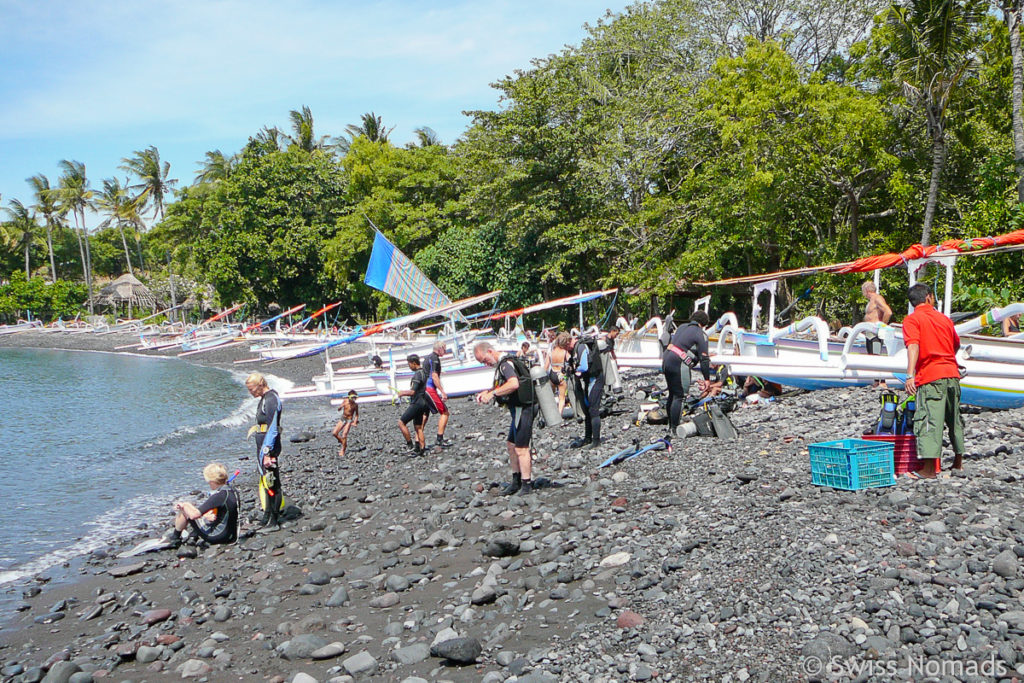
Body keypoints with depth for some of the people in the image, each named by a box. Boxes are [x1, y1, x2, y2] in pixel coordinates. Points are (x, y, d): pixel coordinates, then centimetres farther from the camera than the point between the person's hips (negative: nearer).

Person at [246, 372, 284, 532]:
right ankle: (267, 517, 26)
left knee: (271, 482, -6)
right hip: (262, 446, 11)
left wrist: (267, 452, -24)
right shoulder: (265, 398, 15)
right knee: (265, 481, 16)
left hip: (269, 447, -11)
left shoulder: (271, 400, -17)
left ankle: (273, 522, -2)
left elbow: (272, 429, -21)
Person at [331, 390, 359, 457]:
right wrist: (342, 406, -23)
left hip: (349, 420, -4)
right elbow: (339, 410, -2)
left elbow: (356, 414, 1)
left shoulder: (355, 405, -9)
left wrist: (355, 422, -11)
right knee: (334, 433, -2)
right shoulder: (345, 401, -3)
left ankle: (342, 451, -3)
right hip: (342, 419, 4)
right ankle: (343, 442, 22)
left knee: (344, 435, -16)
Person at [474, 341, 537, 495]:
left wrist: (492, 393, -27)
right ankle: (516, 480, 27)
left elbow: (514, 384, -34)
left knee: (521, 448, -5)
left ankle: (527, 485, 3)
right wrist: (487, 393, 11)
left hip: (522, 408, -11)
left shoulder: (505, 364, -17)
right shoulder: (501, 365, 15)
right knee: (510, 444, 18)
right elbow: (503, 387, 27)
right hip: (518, 409, 11)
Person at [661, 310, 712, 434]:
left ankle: (670, 425, 26)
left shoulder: (681, 327, 19)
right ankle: (674, 428, -6)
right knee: (680, 396, -4)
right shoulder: (701, 335, -4)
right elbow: (704, 359, -7)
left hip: (666, 360, 8)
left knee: (672, 394, 18)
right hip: (679, 365, -8)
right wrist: (707, 379, -3)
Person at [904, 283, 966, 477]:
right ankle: (958, 461, 32)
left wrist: (910, 374, -26)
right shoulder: (944, 318, 17)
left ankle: (929, 468, -17)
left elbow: (913, 346, -18)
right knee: (954, 418, 19)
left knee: (929, 419, -10)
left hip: (930, 376, -6)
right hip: (952, 374, 6)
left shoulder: (912, 319, -1)